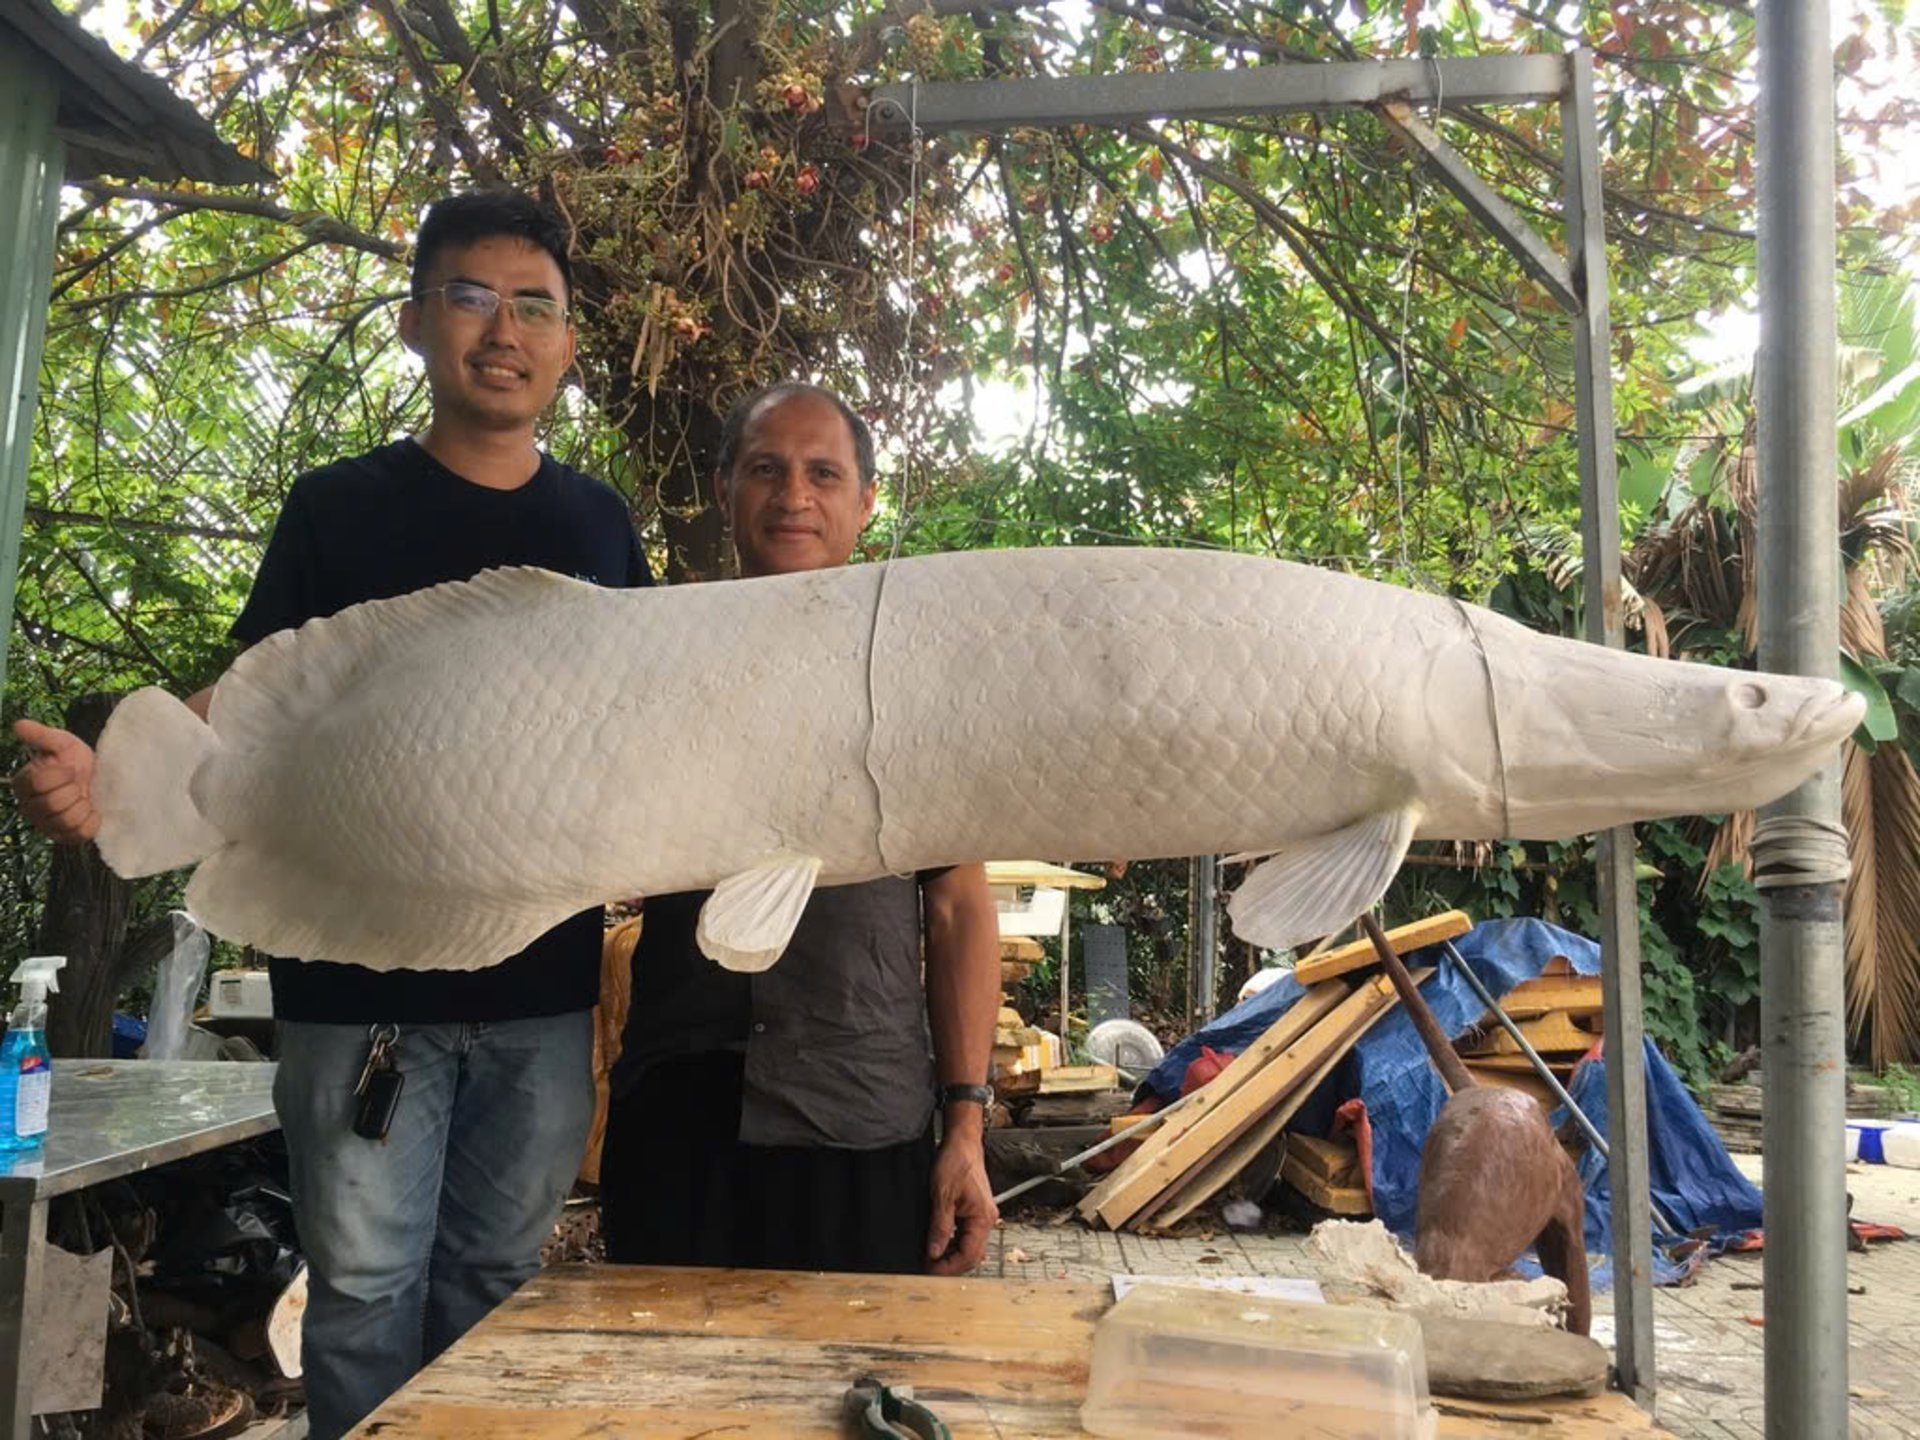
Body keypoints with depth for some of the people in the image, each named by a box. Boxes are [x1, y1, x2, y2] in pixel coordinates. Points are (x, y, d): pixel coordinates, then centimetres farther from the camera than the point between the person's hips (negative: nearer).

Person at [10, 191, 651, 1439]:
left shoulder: (600, 526, 8)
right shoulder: (338, 508, 1)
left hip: (543, 987, 2)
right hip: (363, 977, -2)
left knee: (495, 1283, 14)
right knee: (367, 1287, 6)